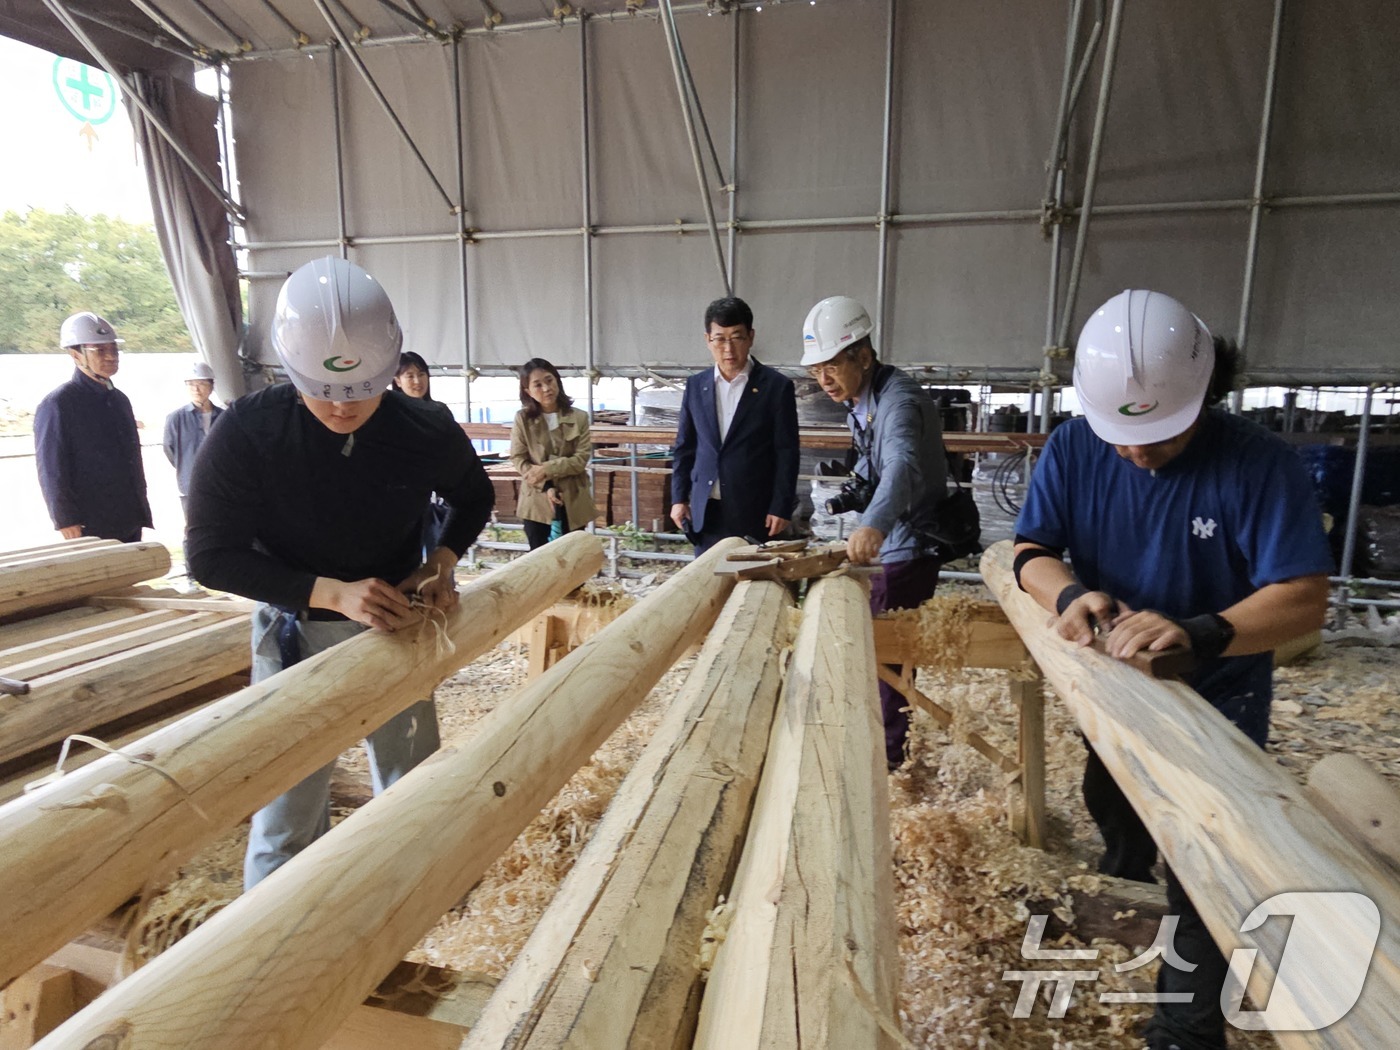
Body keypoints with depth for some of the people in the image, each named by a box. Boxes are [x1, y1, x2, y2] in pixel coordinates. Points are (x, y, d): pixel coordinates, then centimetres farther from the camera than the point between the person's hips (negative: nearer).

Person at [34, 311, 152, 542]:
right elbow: (51, 473, -11)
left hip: (131, 525, 7)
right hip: (90, 530, -7)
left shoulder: (119, 399, 14)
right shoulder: (56, 405, -8)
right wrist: (67, 523, -15)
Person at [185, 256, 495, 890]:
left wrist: (443, 560, -14)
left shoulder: (428, 434, -16)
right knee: (287, 818, 1)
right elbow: (211, 555, -17)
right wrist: (332, 591, -28)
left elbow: (474, 496, 5)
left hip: (393, 622, 3)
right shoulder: (247, 432, -22)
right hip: (296, 628, -2)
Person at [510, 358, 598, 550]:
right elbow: (517, 458, -5)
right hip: (536, 500, 0)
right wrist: (546, 486, -15)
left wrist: (547, 469, -18)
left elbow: (582, 458, -8)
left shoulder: (579, 417, -4)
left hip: (572, 501, 0)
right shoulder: (522, 418, -4)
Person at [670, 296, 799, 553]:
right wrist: (678, 498, 6)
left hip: (755, 513, -3)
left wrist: (781, 508, -8)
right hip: (705, 512, 3)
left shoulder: (776, 386, -4)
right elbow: (684, 447, 12)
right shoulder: (695, 385, 8)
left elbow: (786, 453, -4)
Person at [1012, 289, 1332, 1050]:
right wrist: (1072, 594, -37)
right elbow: (1031, 552, -15)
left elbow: (1304, 600, -29)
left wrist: (1199, 632, -46)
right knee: (1112, 807, 29)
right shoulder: (1074, 448, -17)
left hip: (1216, 703, -4)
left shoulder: (1260, 464, -26)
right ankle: (1123, 889, 61)